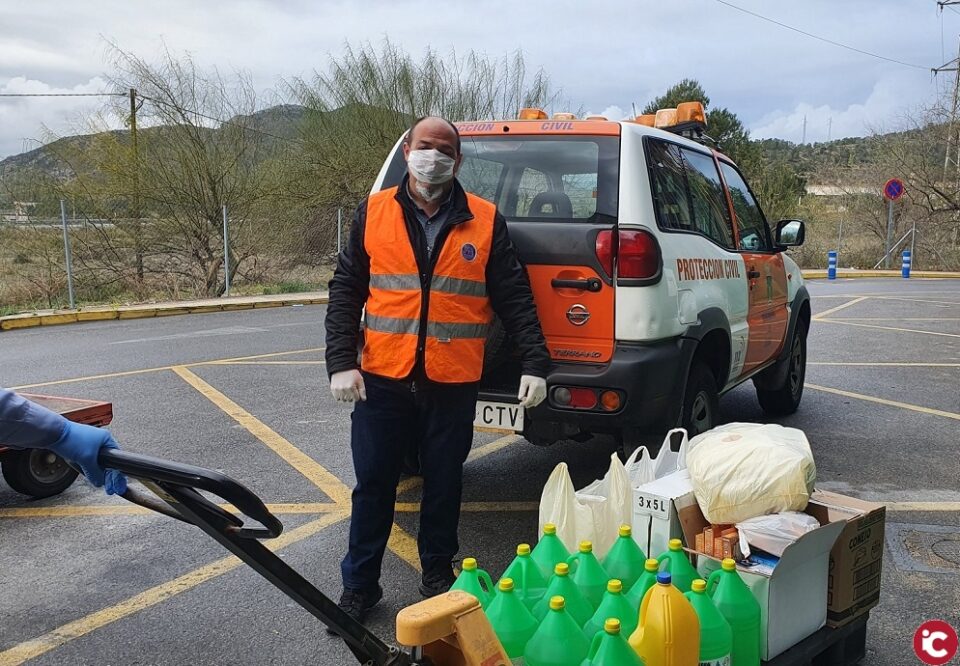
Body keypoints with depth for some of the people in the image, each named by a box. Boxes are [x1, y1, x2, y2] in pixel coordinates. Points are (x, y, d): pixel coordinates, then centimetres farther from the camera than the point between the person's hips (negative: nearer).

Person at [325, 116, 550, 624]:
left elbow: (514, 298, 2)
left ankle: (437, 574, 31)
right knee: (373, 485, 9)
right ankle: (359, 585, 24)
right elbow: (345, 291, 3)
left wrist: (535, 362, -5)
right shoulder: (373, 214, 3)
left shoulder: (485, 221, 2)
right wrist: (341, 362, -5)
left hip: (454, 384, 0)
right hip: (382, 379, 1)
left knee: (443, 484, 12)